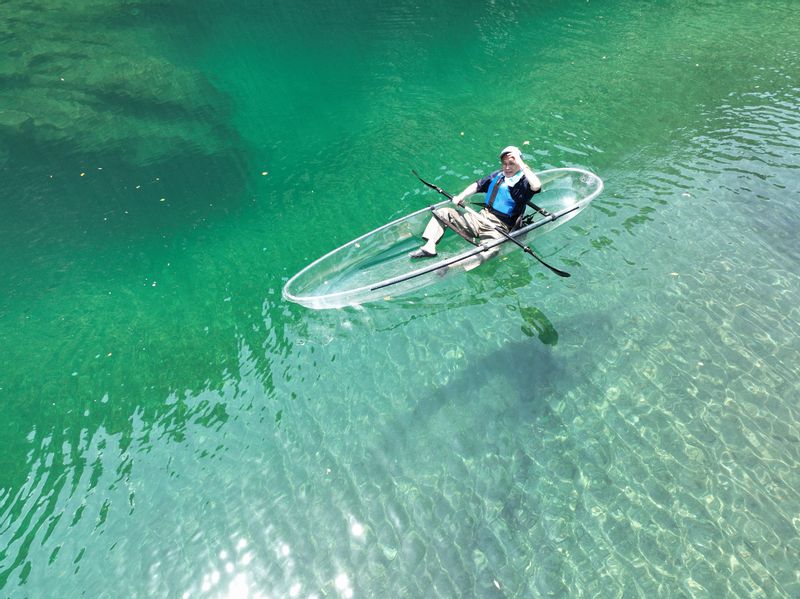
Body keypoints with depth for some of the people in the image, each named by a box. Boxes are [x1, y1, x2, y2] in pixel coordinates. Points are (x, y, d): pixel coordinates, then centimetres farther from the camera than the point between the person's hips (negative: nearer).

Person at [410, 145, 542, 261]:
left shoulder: (523, 183, -7)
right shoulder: (497, 175, 10)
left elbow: (536, 186, -29)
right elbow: (477, 186, 18)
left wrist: (521, 164, -23)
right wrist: (460, 197, 3)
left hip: (498, 229, -6)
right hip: (480, 218, 6)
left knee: (488, 251, -40)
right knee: (442, 213, 3)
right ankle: (429, 247, -9)